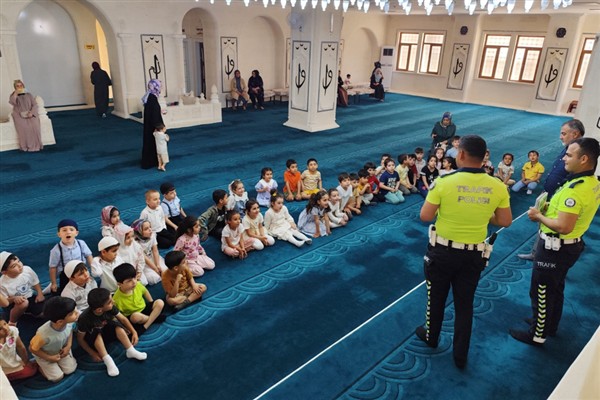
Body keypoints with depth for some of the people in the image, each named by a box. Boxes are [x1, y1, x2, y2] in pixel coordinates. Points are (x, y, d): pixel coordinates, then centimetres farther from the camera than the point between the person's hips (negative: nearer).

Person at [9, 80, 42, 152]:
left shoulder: (29, 95, 17)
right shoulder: (13, 95, 14)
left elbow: (35, 105, 6)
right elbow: (12, 102, -8)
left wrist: (31, 112, -12)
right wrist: (16, 93, -13)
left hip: (30, 114, 0)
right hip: (19, 115, 0)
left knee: (35, 126, -30)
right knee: (23, 127, -30)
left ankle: (36, 145, -26)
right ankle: (26, 146, -29)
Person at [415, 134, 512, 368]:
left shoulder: (444, 181, -19)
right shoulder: (497, 186, -9)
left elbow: (425, 216, -14)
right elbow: (505, 221, -1)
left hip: (442, 251, -2)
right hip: (474, 255, 3)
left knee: (436, 298, 21)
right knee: (465, 304, 17)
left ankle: (431, 337, 43)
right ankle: (461, 356, 30)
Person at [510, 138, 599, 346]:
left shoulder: (575, 189, -30)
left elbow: (563, 227, -32)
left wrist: (539, 216, -18)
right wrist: (551, 210, 3)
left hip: (555, 248, -10)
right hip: (572, 244, 10)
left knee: (541, 292, 7)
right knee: (556, 288, 25)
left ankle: (537, 334, 23)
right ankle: (550, 325, 43)